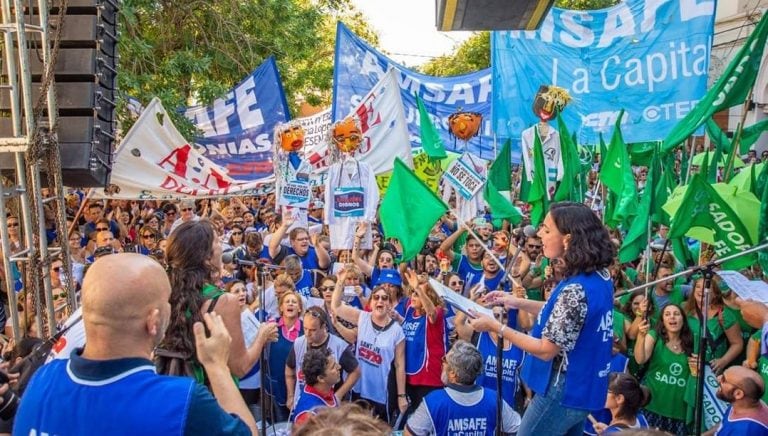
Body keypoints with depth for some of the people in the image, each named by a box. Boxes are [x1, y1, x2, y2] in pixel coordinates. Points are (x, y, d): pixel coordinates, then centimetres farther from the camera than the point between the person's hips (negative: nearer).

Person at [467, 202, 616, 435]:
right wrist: (518, 302, 9)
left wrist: (495, 326, -18)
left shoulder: (575, 289, -30)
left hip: (564, 392, -9)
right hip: (584, 387, 9)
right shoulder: (599, 276, -1)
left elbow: (546, 350, -24)